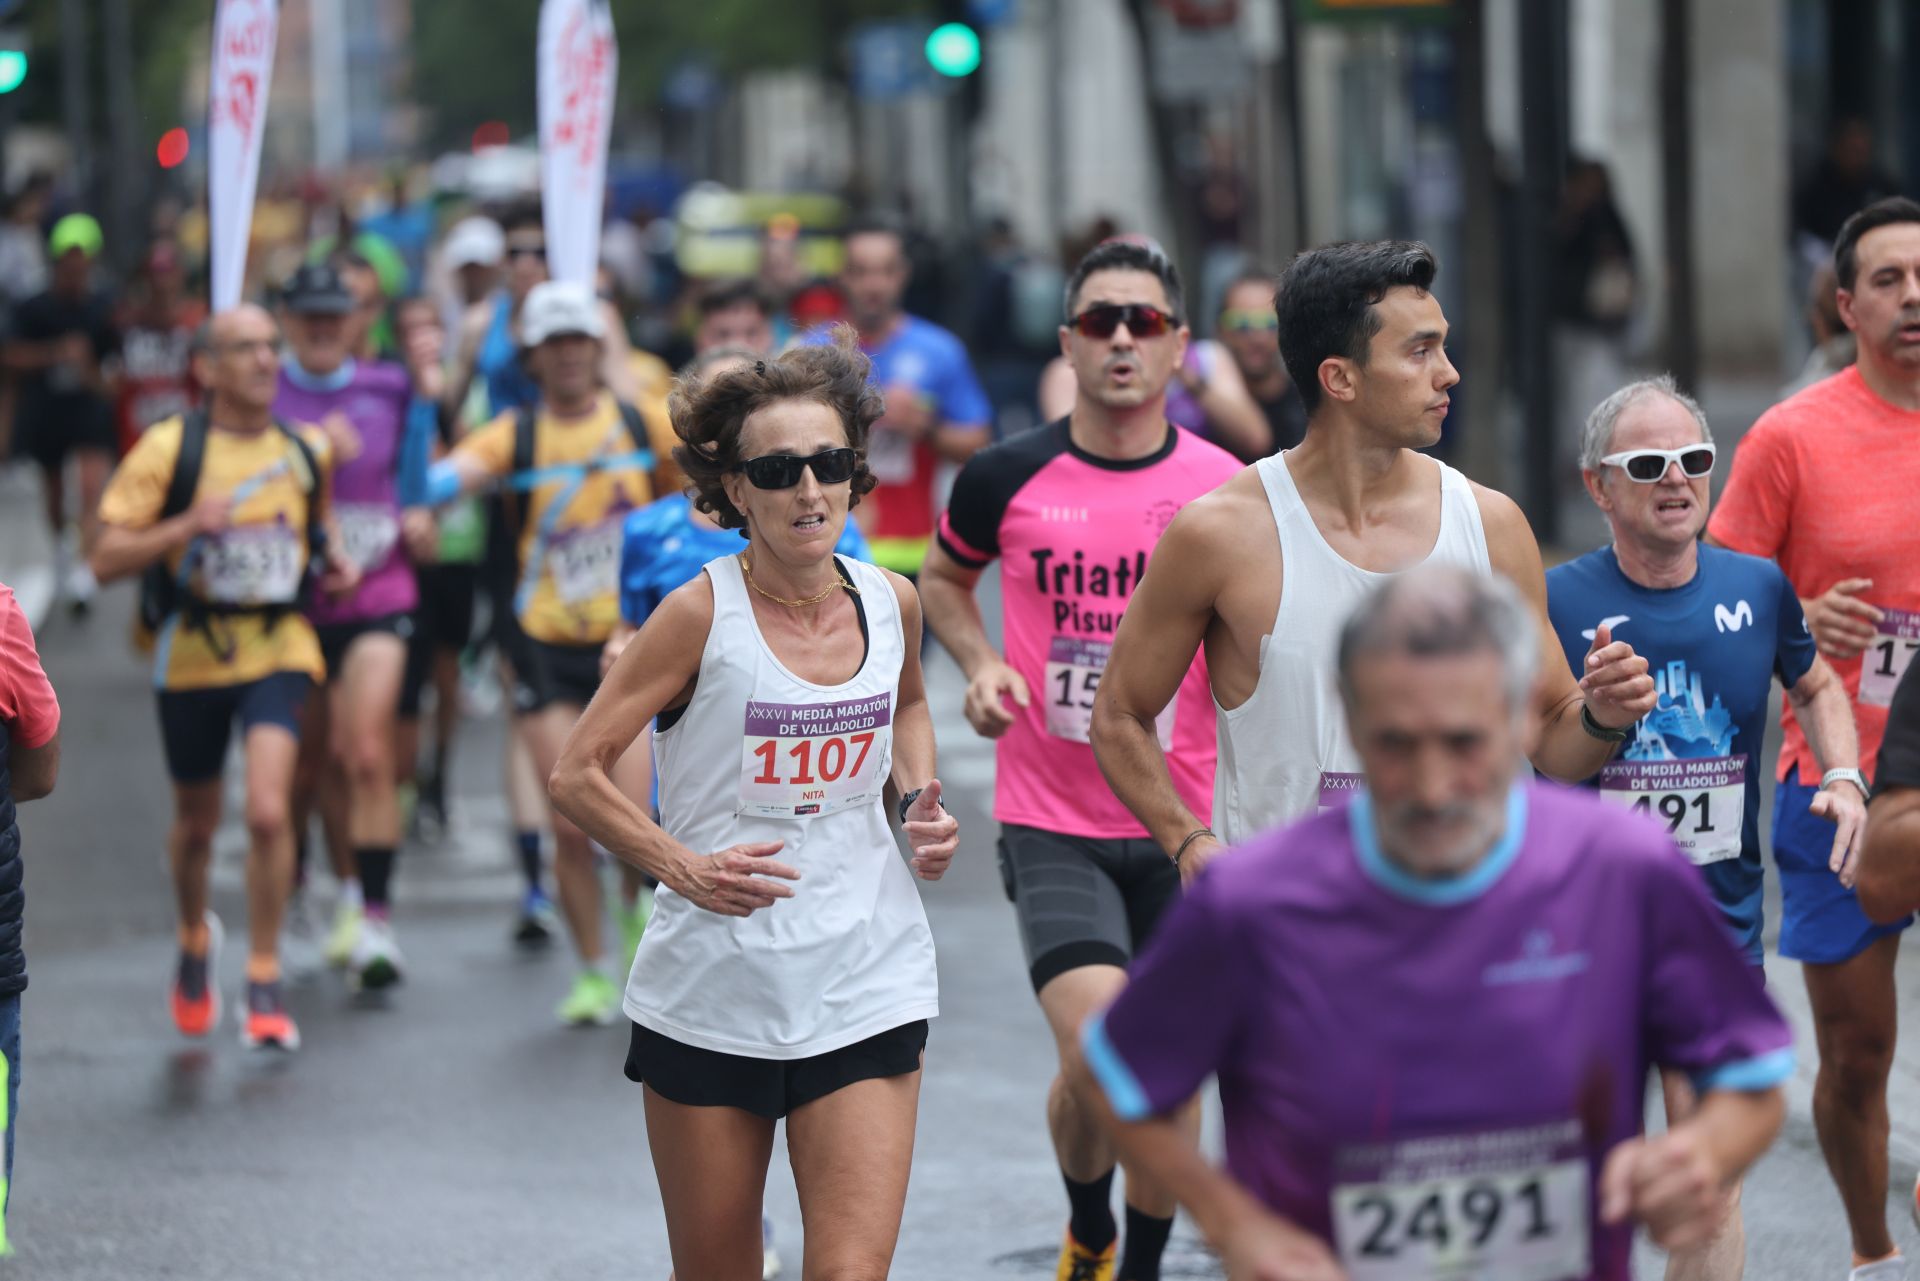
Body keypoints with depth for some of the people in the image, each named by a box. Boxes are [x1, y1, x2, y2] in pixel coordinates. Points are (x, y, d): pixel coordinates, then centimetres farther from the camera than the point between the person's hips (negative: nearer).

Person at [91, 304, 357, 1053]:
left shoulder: (305, 452, 4)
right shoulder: (169, 449, -8)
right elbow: (108, 560, -11)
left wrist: (334, 562, 2)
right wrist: (188, 525, -25)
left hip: (278, 649, 1)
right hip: (192, 654, -1)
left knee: (269, 812, -18)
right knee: (196, 823, 15)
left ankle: (264, 983, -6)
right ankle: (195, 939, 46)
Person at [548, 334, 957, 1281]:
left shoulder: (891, 602, 2)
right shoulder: (702, 614, -10)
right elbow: (577, 775, -6)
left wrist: (919, 798, 7)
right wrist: (683, 867, -18)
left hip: (864, 990, 2)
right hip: (711, 992, -2)